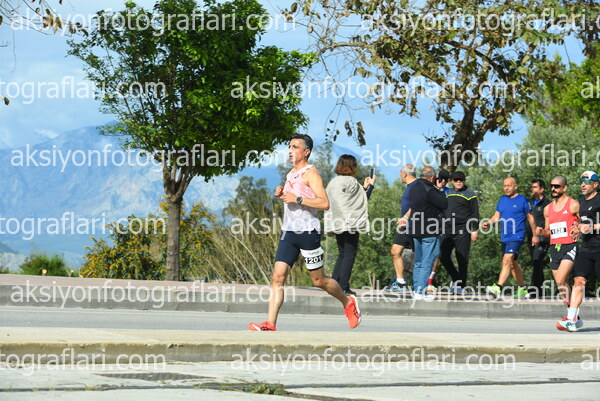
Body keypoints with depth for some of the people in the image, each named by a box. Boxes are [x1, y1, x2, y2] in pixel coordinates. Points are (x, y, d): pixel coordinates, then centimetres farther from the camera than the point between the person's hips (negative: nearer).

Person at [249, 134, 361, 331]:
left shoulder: (311, 172, -9)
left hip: (308, 232, -7)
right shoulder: (291, 174, 17)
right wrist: (282, 194, 11)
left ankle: (348, 303, 30)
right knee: (278, 276, -7)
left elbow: (324, 203, -19)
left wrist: (297, 198, -21)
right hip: (288, 233, 7)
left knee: (319, 281, 4)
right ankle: (270, 324, -13)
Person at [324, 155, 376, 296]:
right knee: (349, 254, -4)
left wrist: (364, 187, 23)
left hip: (337, 224, 8)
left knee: (342, 254, 14)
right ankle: (344, 287, -8)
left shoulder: (332, 183, 14)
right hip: (350, 223, -8)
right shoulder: (351, 182, -11)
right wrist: (370, 186, 12)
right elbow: (363, 200, -2)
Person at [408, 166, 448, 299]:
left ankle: (416, 289, 18)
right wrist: (440, 192, 1)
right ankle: (421, 292, -6)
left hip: (415, 230, 9)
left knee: (418, 262, 17)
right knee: (427, 263, -4)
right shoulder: (429, 190, -18)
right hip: (429, 232, -9)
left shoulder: (415, 187, 9)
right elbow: (444, 204, -16)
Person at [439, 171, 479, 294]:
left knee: (462, 259, -5)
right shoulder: (448, 193, 17)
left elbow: (475, 213, -3)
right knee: (443, 256, -1)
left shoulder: (470, 194, 0)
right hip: (448, 231, 6)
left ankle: (461, 285, 3)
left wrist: (474, 230, -9)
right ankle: (455, 279, 17)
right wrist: (441, 228, 21)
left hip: (463, 231, -6)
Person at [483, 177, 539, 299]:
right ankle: (522, 288, 30)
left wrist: (535, 235, 8)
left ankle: (498, 288, -33)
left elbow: (530, 217, 4)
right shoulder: (502, 200, 13)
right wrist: (488, 223, -7)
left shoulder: (522, 200, -3)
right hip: (504, 237, 7)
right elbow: (497, 216, 14)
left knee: (507, 260, -22)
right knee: (513, 264, 16)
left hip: (517, 236, -7)